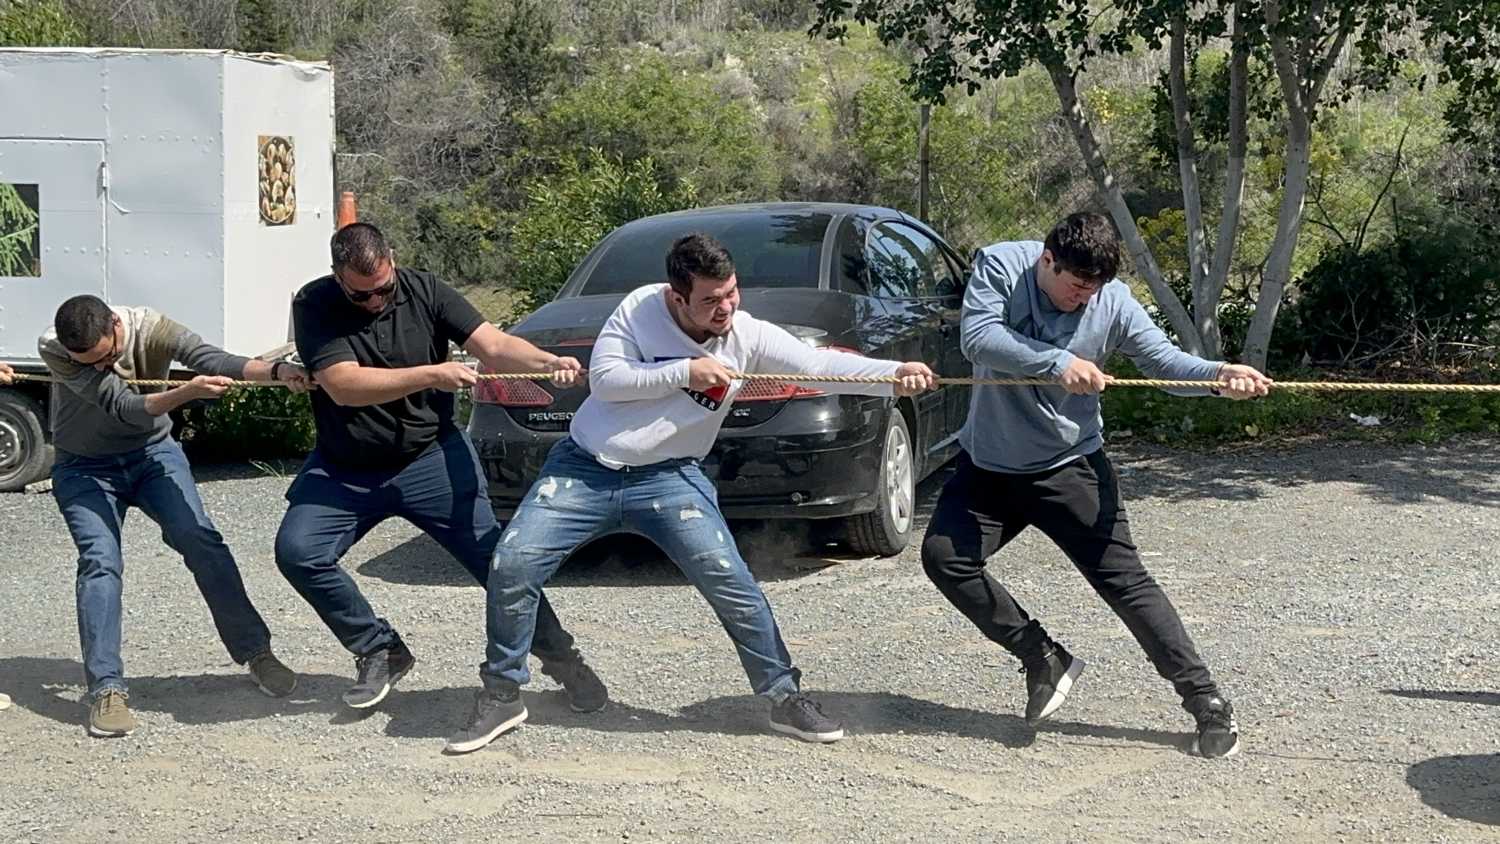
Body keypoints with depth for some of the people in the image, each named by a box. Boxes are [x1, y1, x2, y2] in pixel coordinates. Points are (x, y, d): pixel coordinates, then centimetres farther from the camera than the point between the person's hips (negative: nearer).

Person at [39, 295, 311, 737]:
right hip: (85, 468, -1)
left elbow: (210, 359, -39)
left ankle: (256, 653, -4)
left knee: (200, 540, -15)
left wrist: (274, 370, -58)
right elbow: (123, 407, -35)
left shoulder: (151, 328, -23)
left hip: (152, 453, 1)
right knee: (99, 562, -19)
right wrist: (187, 392, -52)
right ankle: (107, 690, -17)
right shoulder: (52, 350, -26)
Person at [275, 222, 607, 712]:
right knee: (297, 552, -17)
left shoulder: (424, 291, -7)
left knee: (495, 557, -6)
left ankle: (559, 656, 13)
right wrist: (431, 374, -31)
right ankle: (380, 651, 1)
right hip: (346, 470, 0)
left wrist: (546, 362, -35)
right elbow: (343, 385, -24)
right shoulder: (314, 305, -12)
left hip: (432, 458, 0)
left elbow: (493, 345, -14)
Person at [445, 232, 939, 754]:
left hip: (668, 479, 0)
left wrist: (895, 374, -33)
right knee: (511, 566, -10)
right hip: (583, 470, 0)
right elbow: (602, 378, -12)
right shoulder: (641, 308, -8)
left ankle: (785, 697, 5)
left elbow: (822, 365, -18)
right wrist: (684, 371, -19)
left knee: (732, 584, -13)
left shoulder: (748, 337, -9)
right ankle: (502, 695, 9)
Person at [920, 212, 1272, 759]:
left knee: (1125, 581, -6)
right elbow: (977, 338, -26)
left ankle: (1207, 703, 1)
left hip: (1070, 467, -1)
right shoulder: (1000, 265, -12)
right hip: (989, 464, 2)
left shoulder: (1113, 301, -10)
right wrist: (1056, 362, -36)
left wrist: (1219, 374, -30)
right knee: (943, 556, -11)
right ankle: (1044, 659, 5)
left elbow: (1162, 357, -9)